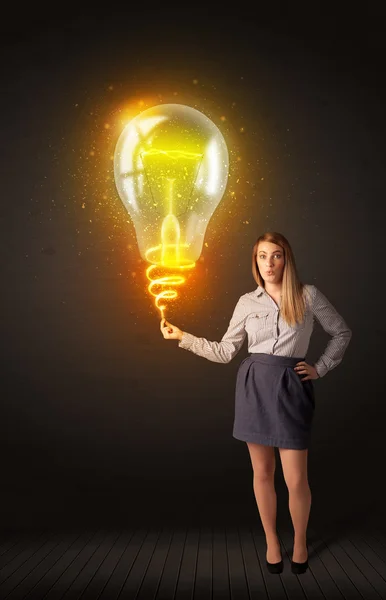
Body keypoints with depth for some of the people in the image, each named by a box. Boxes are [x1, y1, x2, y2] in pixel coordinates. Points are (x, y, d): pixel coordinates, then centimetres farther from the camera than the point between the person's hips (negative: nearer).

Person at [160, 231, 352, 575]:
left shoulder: (308, 295, 0)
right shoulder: (247, 302, 5)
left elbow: (342, 332, 10)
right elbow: (225, 352, 7)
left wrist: (321, 368, 3)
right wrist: (182, 337, 3)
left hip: (292, 387, -2)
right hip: (255, 385, 2)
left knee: (296, 479, -1)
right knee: (263, 472, 10)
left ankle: (300, 541, 26)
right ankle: (271, 541, 29)